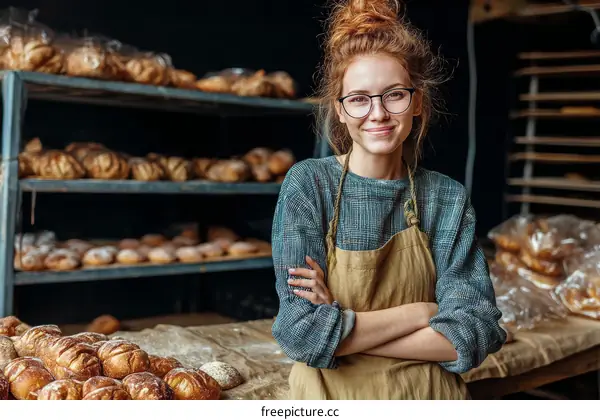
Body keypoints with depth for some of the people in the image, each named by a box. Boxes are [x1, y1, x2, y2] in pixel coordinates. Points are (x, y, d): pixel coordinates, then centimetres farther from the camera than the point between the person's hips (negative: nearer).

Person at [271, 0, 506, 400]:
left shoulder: (448, 198, -8)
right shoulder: (309, 184, -14)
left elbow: (476, 334, -15)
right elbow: (301, 333, -22)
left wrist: (342, 330, -21)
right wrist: (423, 311, -18)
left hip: (430, 396, 1)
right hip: (331, 397, -1)